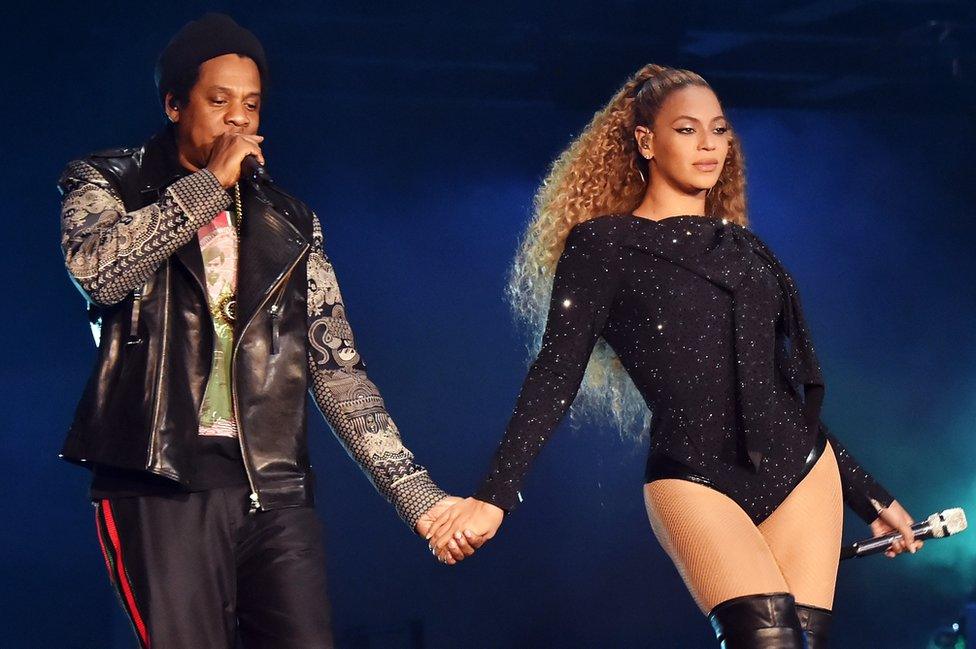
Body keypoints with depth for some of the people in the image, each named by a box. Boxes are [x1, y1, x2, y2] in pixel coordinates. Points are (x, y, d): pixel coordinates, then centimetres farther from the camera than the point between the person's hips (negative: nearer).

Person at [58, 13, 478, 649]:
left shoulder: (290, 222, 19)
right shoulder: (105, 184, 10)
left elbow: (337, 367, 14)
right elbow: (98, 269, -13)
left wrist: (414, 491, 4)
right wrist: (211, 184, -6)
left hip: (276, 491, 3)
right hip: (163, 485, -3)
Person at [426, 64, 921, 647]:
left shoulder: (747, 249, 18)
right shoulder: (603, 244, 3)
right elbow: (556, 376, -3)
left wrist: (870, 497, 26)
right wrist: (496, 496, -14)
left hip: (801, 466, 5)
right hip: (695, 478, -5)